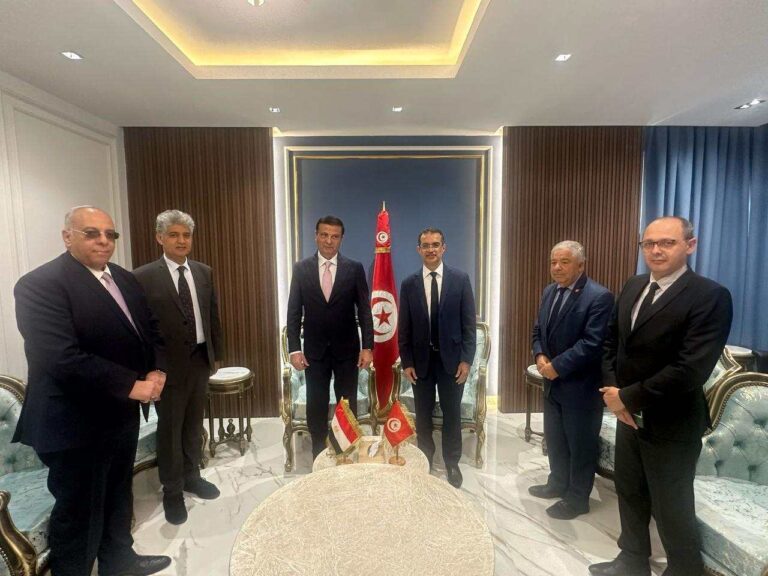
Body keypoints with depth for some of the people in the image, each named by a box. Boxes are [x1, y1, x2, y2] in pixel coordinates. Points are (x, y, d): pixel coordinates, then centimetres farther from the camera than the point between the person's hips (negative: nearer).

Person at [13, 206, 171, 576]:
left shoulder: (124, 279, 6)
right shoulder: (39, 284, -18)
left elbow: (150, 329, 10)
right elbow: (62, 359, -27)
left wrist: (157, 370, -8)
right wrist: (132, 386, -24)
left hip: (122, 415, 8)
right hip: (76, 425, -8)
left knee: (118, 497, 25)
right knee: (78, 514, 11)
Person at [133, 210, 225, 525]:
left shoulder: (204, 272, 4)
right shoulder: (143, 277, -11)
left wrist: (215, 354, 9)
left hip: (200, 360, 5)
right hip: (168, 364, -4)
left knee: (194, 424, 19)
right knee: (169, 428, 10)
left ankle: (192, 477, 38)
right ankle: (172, 491, 29)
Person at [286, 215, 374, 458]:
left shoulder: (355, 269, -3)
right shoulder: (301, 268, -1)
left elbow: (364, 311, -2)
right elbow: (294, 312, 0)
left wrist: (367, 347, -7)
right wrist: (294, 349, -6)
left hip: (347, 349, 0)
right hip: (315, 349, 1)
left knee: (348, 405, 12)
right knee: (316, 406, 12)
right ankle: (319, 454, 31)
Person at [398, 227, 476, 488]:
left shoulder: (460, 279, -3)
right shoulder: (409, 284, 0)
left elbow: (469, 323, -3)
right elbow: (404, 327, 1)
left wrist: (466, 359, -7)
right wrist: (406, 362, -2)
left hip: (451, 358, -1)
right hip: (421, 360, 1)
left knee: (452, 414, 12)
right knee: (423, 415, 14)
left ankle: (452, 463, 32)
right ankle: (425, 461, 34)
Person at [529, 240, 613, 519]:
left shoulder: (599, 296, -18)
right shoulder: (549, 292, 6)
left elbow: (592, 343, -24)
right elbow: (538, 330, 12)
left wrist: (557, 366, -21)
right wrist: (540, 356, -6)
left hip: (581, 385, -7)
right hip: (552, 382, 7)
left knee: (581, 444, 12)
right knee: (554, 439, 22)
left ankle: (577, 498, 31)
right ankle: (558, 483, 43)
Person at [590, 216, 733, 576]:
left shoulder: (710, 296, -17)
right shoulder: (633, 287, 5)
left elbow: (691, 369, -24)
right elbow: (611, 340, 8)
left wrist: (628, 397, -19)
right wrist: (611, 388, -7)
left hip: (671, 424, -6)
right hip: (629, 414, 7)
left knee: (671, 510, 12)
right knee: (629, 494, 22)